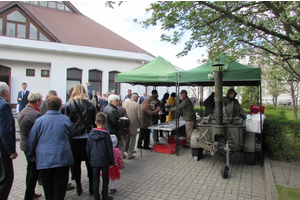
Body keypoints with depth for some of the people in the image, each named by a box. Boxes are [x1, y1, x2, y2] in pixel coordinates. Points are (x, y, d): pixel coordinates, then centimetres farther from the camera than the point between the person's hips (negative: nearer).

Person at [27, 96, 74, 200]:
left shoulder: (39, 120, -5)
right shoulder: (66, 119, -4)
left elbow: (32, 140, 2)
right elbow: (71, 135, 11)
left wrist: (31, 155, 16)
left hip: (44, 159, 1)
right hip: (62, 158, -1)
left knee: (48, 186, 16)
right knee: (60, 186, 8)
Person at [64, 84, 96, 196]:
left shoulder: (69, 104, -3)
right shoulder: (90, 104, 0)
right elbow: (94, 121, 4)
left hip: (75, 137, -1)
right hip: (88, 137, 1)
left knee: (76, 163, 11)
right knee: (90, 163, 10)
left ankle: (79, 187, 20)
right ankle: (92, 187, 19)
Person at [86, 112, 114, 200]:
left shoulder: (91, 133, -3)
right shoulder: (106, 134, -14)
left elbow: (88, 148, 5)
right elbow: (110, 149, -10)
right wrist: (112, 162, 0)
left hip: (94, 161, 3)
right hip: (104, 161, -3)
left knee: (95, 180, 14)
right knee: (105, 179, 13)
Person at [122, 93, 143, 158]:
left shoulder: (124, 103, 4)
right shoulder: (137, 105, -10)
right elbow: (139, 117, -12)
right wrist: (141, 125, 2)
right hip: (133, 125, -5)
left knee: (125, 140, 20)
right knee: (132, 140, 8)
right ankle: (130, 155, 15)